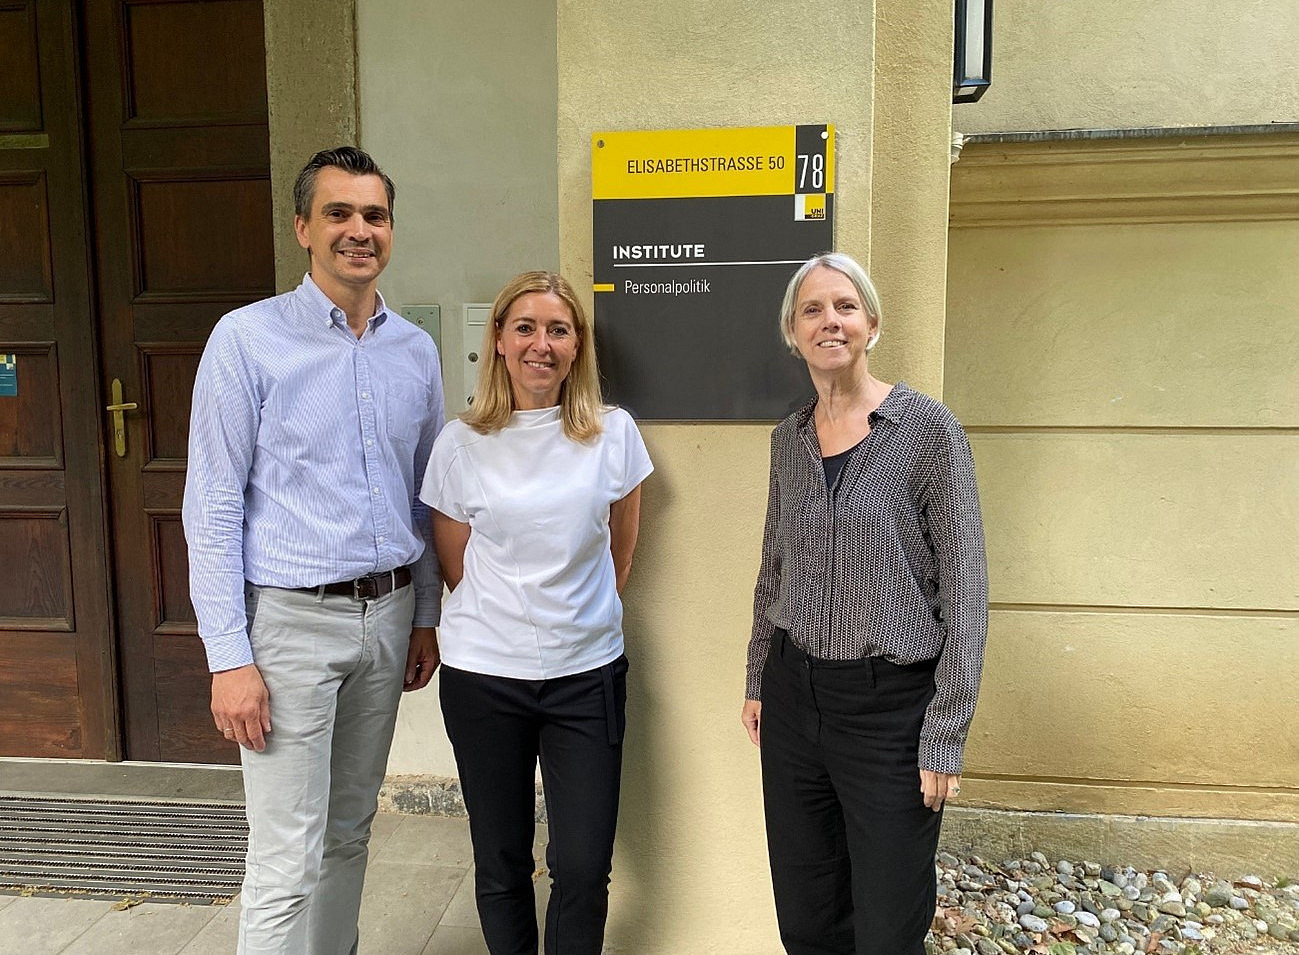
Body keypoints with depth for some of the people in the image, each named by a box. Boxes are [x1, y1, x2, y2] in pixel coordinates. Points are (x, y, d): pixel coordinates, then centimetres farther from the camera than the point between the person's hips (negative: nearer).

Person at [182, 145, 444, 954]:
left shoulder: (416, 350, 6)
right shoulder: (247, 339, -8)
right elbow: (213, 507, -9)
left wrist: (425, 617, 13)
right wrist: (230, 658, -13)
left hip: (388, 615, 5)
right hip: (291, 620, -5)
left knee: (350, 831, 18)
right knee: (288, 860, -1)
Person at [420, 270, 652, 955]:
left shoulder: (613, 434, -2)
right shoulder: (461, 444, -3)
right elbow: (454, 566, 7)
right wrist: (503, 618, 10)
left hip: (587, 673, 0)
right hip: (483, 674, 0)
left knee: (583, 867, 2)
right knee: (501, 864, 12)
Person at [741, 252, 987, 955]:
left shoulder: (927, 429, -10)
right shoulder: (789, 437, 6)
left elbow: (964, 590, -10)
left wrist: (945, 735, -12)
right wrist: (758, 681, 16)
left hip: (890, 704, -5)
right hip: (793, 695, 5)